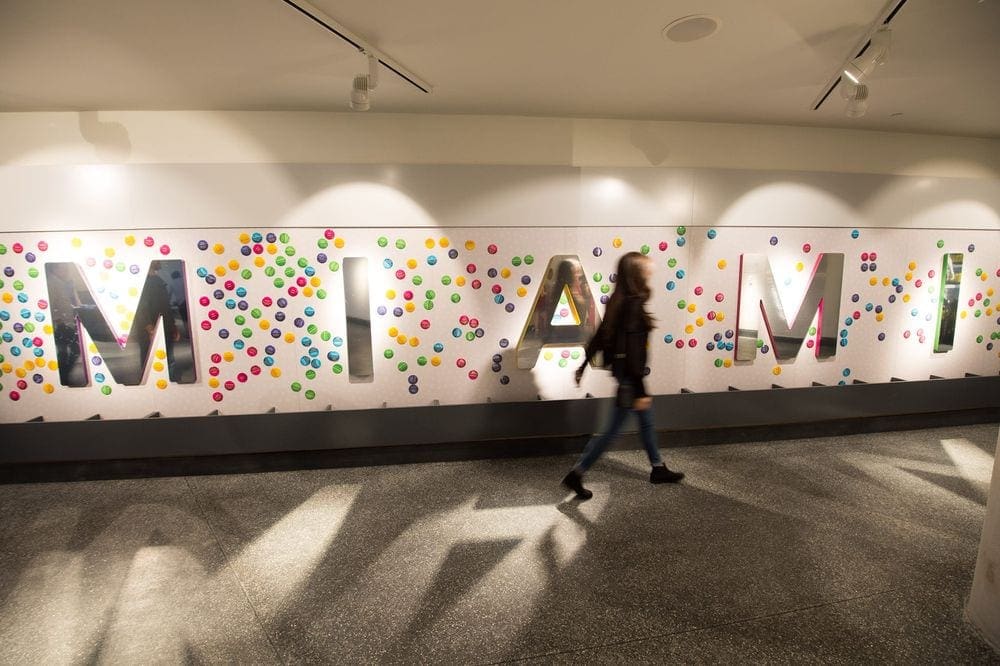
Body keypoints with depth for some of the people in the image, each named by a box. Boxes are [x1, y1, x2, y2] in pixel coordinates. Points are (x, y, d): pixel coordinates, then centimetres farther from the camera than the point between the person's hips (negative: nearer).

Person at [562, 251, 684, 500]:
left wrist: (583, 366, 16)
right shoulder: (633, 304, -23)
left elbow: (599, 336, 9)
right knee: (612, 429, 2)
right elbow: (632, 350, -25)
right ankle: (575, 475, 10)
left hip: (622, 369, 9)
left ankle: (658, 469, 40)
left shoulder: (620, 302, 4)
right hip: (629, 374, -9)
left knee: (647, 420, 22)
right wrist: (640, 391, -22)